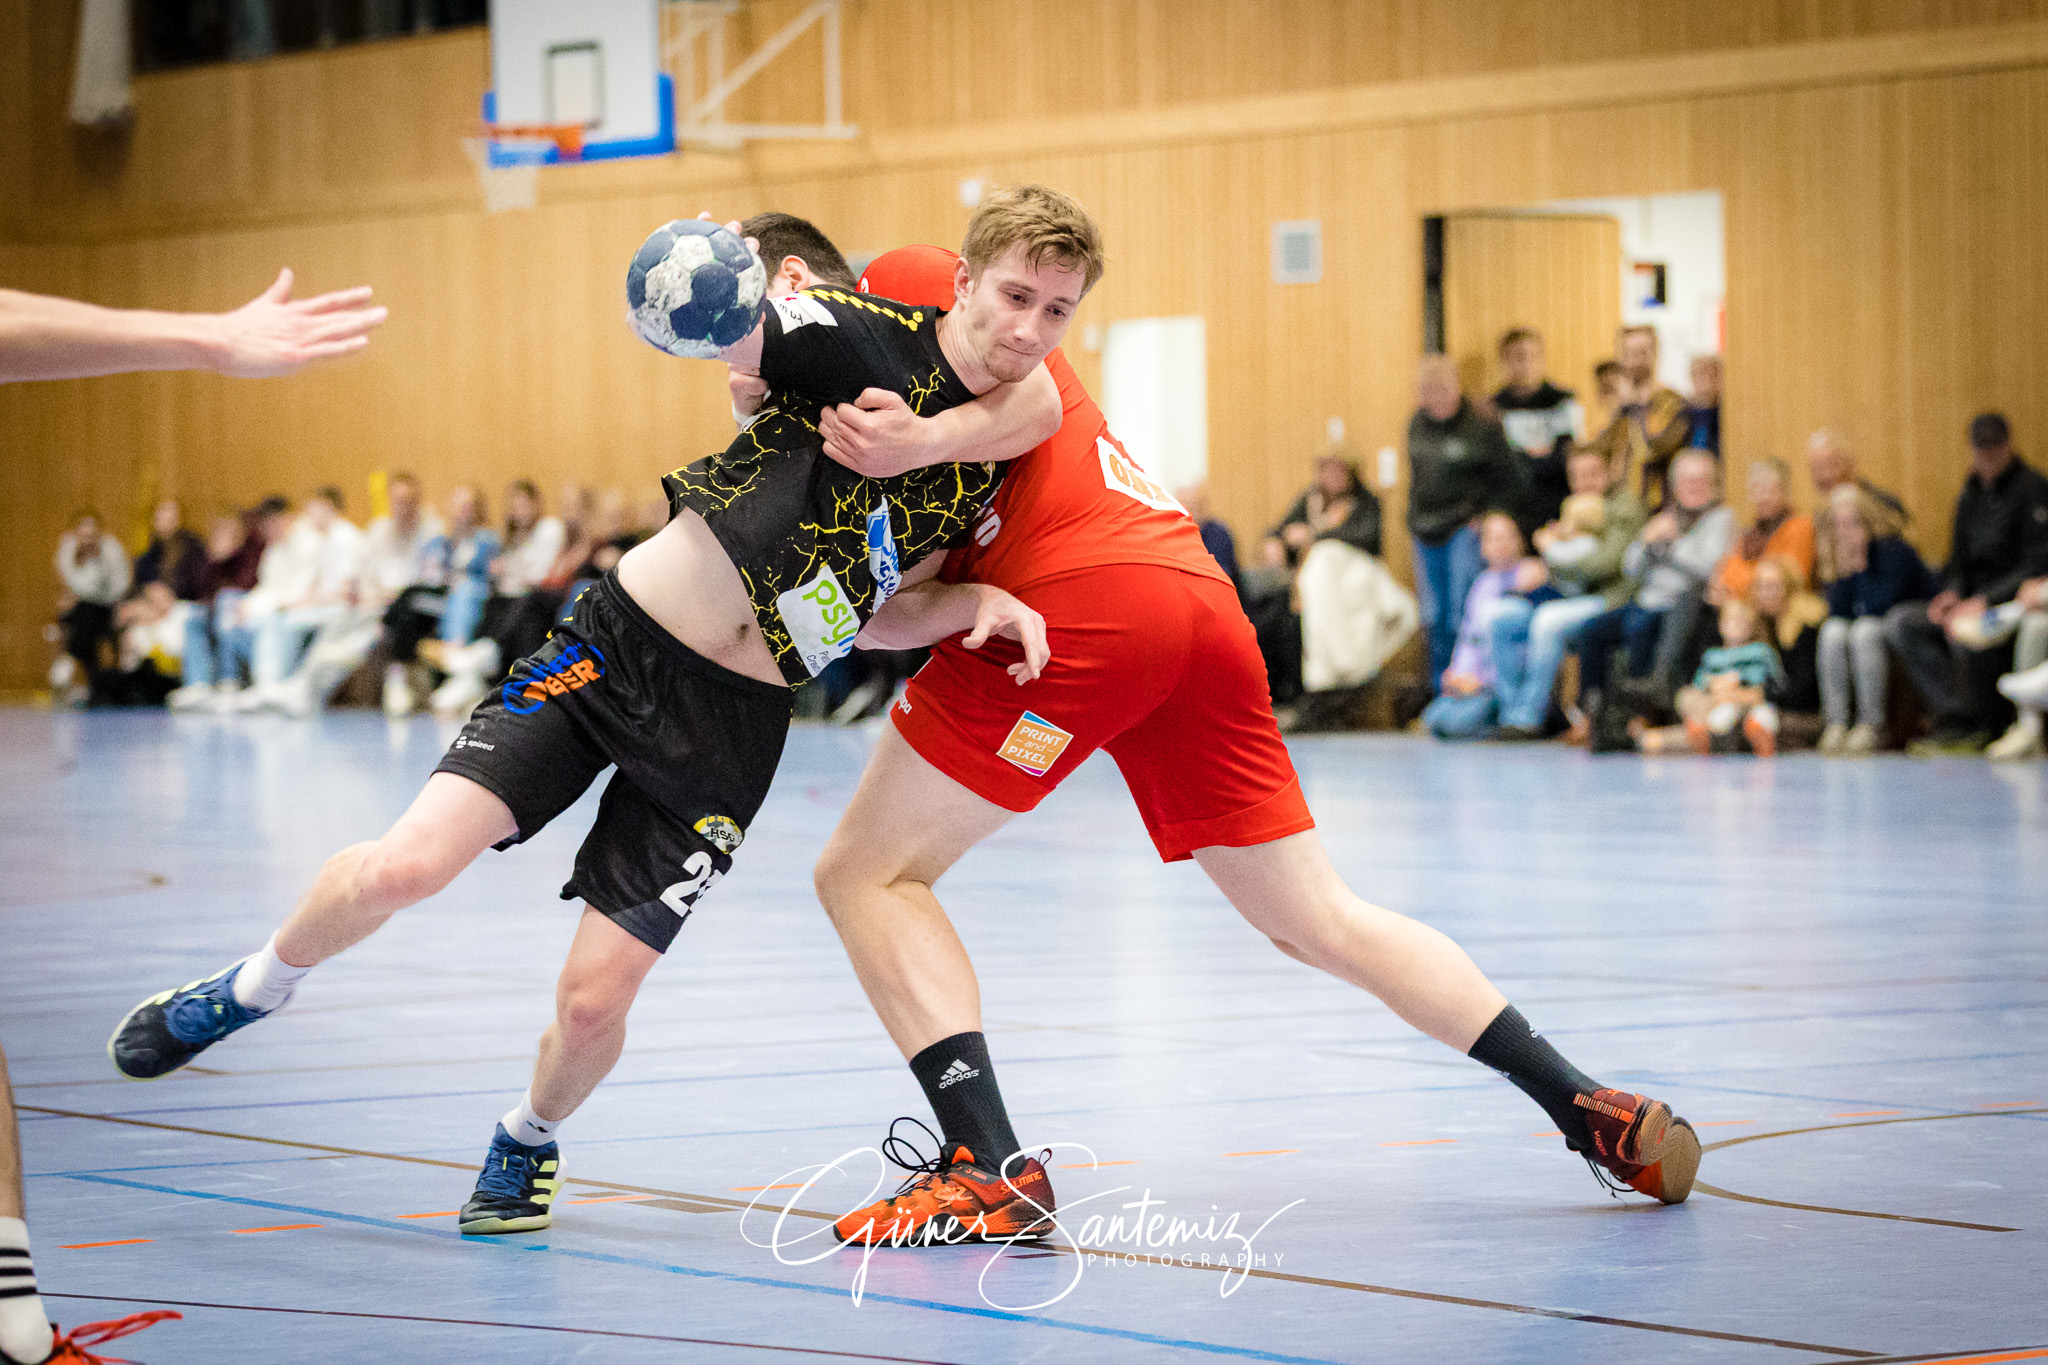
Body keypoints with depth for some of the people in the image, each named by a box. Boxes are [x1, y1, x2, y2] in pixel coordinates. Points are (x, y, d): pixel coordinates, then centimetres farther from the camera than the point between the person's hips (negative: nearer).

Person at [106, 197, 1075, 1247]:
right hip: (618, 646, -3)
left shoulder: (995, 451, 4)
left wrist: (979, 604, -9)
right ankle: (252, 989, 16)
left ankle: (529, 1139, 30)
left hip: (731, 726, 3)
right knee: (402, 868, -16)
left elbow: (876, 605, 11)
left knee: (592, 1001, -5)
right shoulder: (867, 340, -10)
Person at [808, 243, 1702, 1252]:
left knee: (865, 872, 1)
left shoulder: (906, 279, 12)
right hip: (1202, 606, 9)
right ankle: (1589, 1108, 13)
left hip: (1082, 600, -9)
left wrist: (922, 439, -27)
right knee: (1320, 922, 16)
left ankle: (990, 1169, -11)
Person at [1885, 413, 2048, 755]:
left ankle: (1985, 726, -18)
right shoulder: (1971, 493, 16)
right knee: (1900, 622, -13)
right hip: (1972, 602, 8)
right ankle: (1954, 717, -20)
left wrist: (1985, 601, -23)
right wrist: (1952, 592, -3)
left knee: (1965, 632, -38)